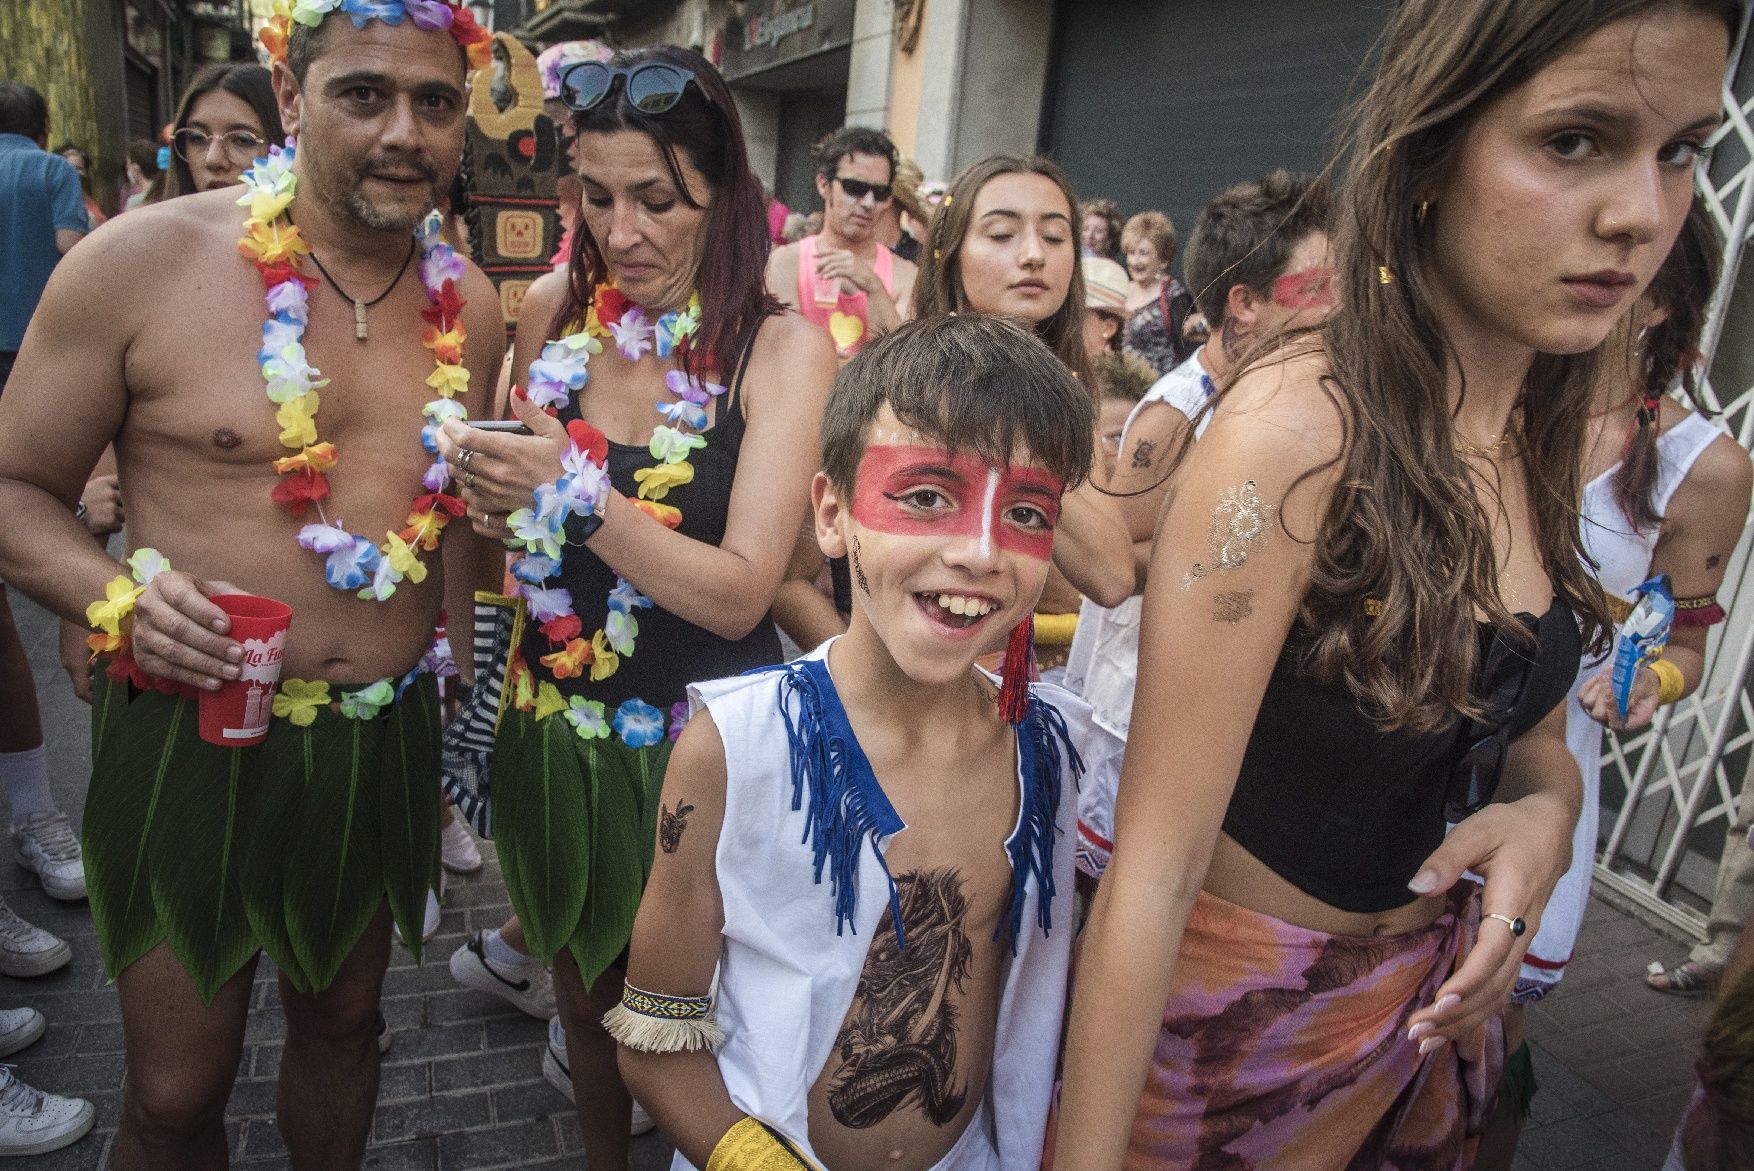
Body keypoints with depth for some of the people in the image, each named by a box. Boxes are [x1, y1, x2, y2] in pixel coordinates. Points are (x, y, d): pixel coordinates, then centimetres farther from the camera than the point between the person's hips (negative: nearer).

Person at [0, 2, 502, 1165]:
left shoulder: (472, 305, 1)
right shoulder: (141, 262, -11)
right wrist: (116, 597, -23)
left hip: (384, 739, 4)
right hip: (191, 734, -3)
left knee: (343, 1021, 22)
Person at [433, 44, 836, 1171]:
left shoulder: (784, 347, -14)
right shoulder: (556, 309, -1)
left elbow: (738, 593, -20)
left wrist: (577, 494, -29)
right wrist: (494, 492, -9)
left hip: (699, 746, -4)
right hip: (553, 728, 4)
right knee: (586, 1002, 22)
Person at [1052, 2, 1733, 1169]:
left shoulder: (1550, 429, -4)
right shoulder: (1298, 428, -27)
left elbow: (1535, 730, 10)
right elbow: (1152, 870, -26)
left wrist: (1545, 808, -13)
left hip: (1420, 986, 7)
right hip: (1230, 984, -6)